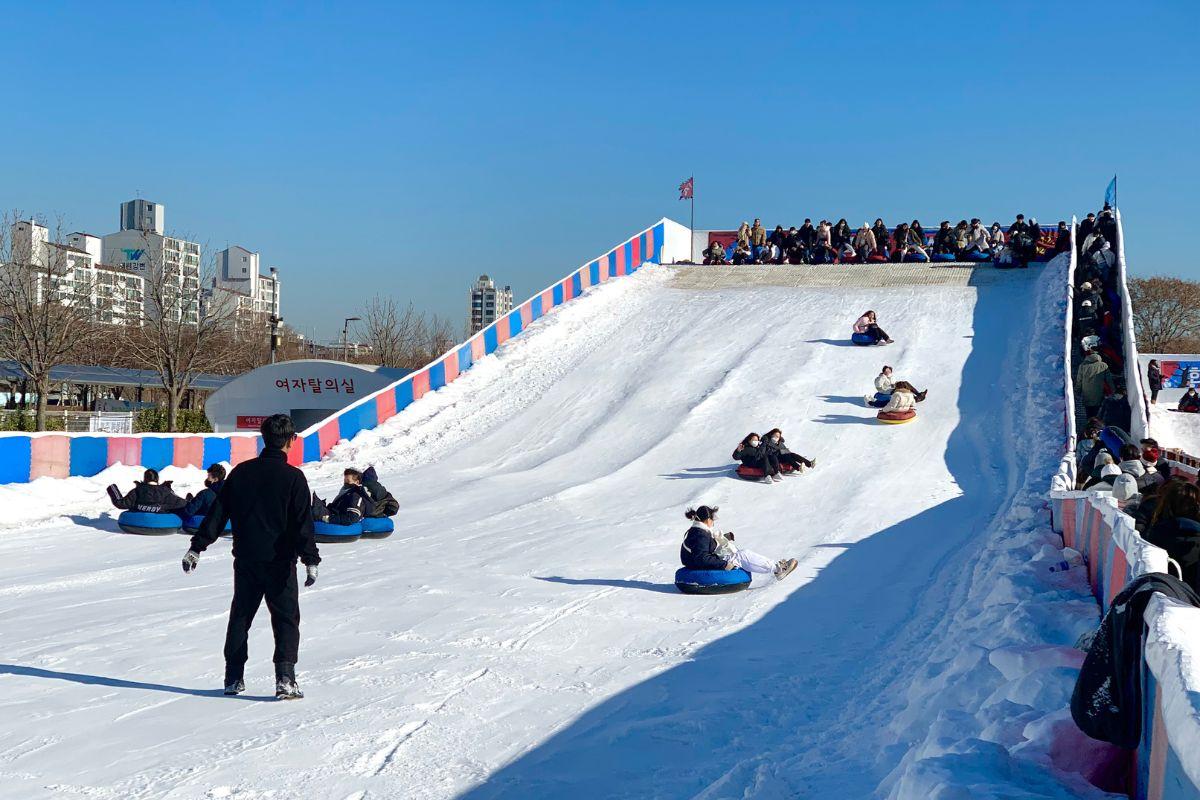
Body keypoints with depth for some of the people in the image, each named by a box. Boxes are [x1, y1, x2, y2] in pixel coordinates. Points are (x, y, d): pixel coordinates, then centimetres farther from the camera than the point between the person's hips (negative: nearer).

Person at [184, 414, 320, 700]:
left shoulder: (241, 472, 3)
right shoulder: (293, 477, -8)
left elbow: (217, 513, 5)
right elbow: (303, 523, -13)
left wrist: (197, 547, 9)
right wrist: (311, 560, -12)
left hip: (245, 559, 4)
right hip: (279, 561, -4)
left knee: (240, 617, 16)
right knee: (286, 620, 2)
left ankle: (233, 678, 20)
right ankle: (285, 679, -9)